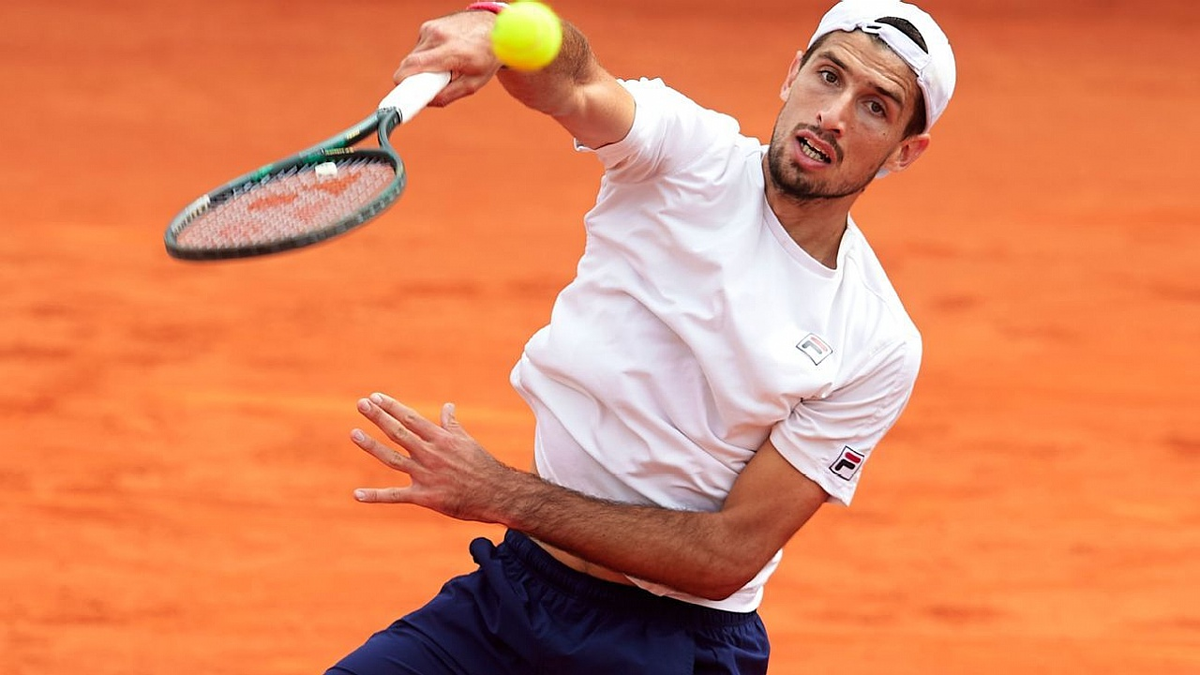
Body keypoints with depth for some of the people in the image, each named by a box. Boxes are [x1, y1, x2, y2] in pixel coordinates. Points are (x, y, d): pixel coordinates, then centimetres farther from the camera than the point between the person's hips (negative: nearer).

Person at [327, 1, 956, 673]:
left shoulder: (878, 349, -9)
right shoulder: (692, 151, -4)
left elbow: (729, 556, -13)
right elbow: (576, 85, -27)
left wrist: (502, 494, -18)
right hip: (515, 586, 0)